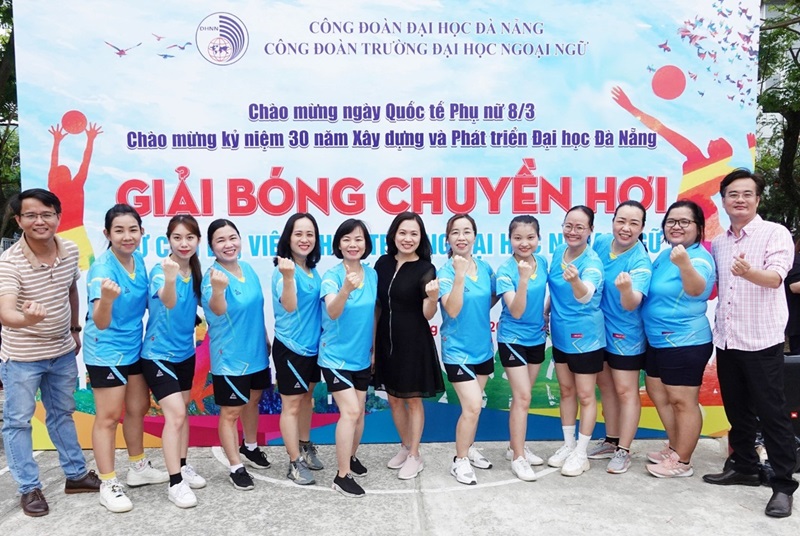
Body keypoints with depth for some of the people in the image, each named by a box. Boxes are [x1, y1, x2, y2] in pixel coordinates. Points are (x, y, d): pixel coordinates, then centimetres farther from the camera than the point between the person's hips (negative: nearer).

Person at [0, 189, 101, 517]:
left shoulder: (70, 251, -8)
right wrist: (27, 318, -59)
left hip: (62, 352, 5)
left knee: (62, 414, 19)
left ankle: (76, 475, 34)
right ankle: (29, 488, 24)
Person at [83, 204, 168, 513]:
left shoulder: (139, 260, -2)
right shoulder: (102, 269, -23)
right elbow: (100, 322, -31)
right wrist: (107, 298, -49)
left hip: (133, 347, 8)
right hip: (105, 351, -8)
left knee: (138, 407, 18)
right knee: (108, 417, 2)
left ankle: (138, 469, 35)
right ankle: (108, 485, 15)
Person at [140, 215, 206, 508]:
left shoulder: (196, 271, -1)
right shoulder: (160, 270, -20)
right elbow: (168, 301, -41)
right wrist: (170, 277, -60)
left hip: (185, 352, 7)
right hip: (159, 353, -7)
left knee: (182, 411, 17)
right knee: (175, 415, -11)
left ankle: (182, 466, 32)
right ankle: (175, 483, -1)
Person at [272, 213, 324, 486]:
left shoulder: (313, 270, 4)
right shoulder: (285, 269, -18)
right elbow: (289, 307, -31)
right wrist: (288, 277, -44)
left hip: (312, 345, 8)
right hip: (290, 346, -8)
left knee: (307, 397, 20)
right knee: (291, 404, 3)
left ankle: (305, 448, 37)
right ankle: (295, 463, 13)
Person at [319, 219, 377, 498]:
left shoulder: (373, 275, -1)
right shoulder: (332, 275, -15)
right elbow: (332, 313, -31)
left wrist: (374, 349, 12)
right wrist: (346, 289, -49)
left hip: (362, 356, 5)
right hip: (335, 356, -5)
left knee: (359, 411, 15)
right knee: (350, 411, -13)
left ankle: (351, 457, 37)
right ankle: (342, 475, 0)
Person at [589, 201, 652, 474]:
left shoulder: (640, 261, -22)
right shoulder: (601, 242, -6)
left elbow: (631, 304, -34)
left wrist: (626, 289, -54)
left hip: (625, 335, -6)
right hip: (598, 328, 7)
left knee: (625, 391, 3)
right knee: (605, 385, 18)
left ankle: (623, 451, 17)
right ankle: (611, 440, 34)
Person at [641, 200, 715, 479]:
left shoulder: (699, 258, -18)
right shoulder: (665, 255, 8)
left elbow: (697, 289, -41)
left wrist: (684, 263, -59)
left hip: (685, 342, -10)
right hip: (657, 340, 10)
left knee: (682, 401, 0)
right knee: (657, 393, 20)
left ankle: (682, 462, 15)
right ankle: (675, 448, 35)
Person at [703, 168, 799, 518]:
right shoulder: (717, 243, 10)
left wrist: (748, 271, -42)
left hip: (761, 340, -5)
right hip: (726, 340, 6)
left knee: (771, 414, 1)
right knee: (736, 410, 15)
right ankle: (743, 467, 29)